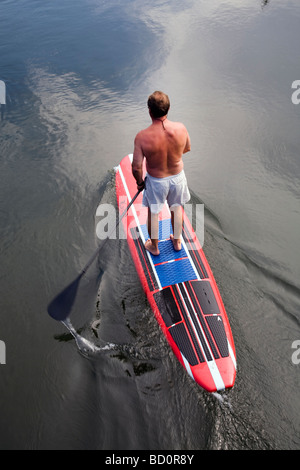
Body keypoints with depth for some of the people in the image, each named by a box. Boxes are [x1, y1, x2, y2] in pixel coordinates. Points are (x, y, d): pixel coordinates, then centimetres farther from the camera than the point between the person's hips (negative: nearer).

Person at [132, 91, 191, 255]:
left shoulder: (142, 136, -27)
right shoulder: (180, 128, -19)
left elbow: (136, 167, -21)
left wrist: (140, 182, -1)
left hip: (156, 181, -2)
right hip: (177, 177, 3)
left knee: (153, 213, 21)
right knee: (176, 209, 27)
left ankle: (154, 246, 42)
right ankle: (177, 241, 47)